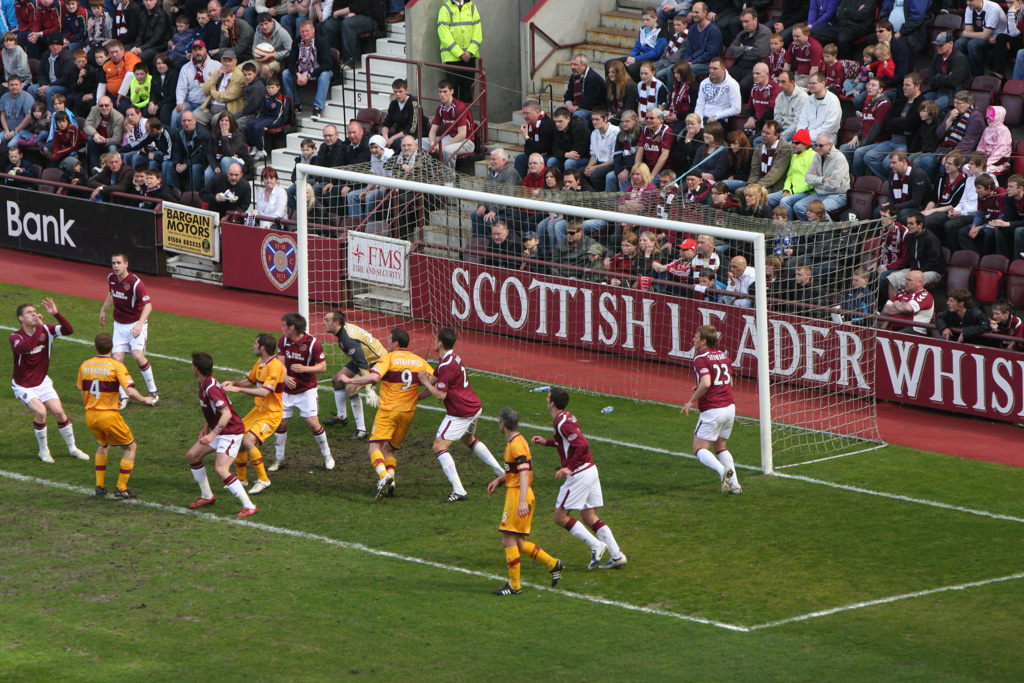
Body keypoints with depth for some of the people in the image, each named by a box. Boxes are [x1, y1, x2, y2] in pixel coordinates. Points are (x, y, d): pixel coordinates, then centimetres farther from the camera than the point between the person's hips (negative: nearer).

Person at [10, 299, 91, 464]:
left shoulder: (45, 330, -6)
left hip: (43, 382, 4)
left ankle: (72, 449, 13)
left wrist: (56, 314, -31)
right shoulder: (16, 337, -19)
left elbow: (68, 330, -18)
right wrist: (38, 327, -41)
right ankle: (43, 450, -3)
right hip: (23, 386, -4)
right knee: (40, 411, -24)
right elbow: (27, 347, -41)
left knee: (59, 412, -7)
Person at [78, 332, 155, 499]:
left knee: (103, 445, 32)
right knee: (130, 447, 13)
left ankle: (100, 485, 26)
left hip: (90, 415, 5)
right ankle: (121, 489, 8)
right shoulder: (116, 366, -12)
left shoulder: (85, 365, 4)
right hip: (108, 415, -5)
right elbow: (130, 391, -22)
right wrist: (144, 399, -1)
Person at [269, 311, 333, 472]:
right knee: (281, 422, 2)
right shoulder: (283, 341, 0)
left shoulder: (312, 343, -15)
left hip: (307, 390, -4)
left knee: (313, 422, -11)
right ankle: (279, 458, 18)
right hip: (287, 390, 4)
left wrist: (304, 369, -27)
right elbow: (281, 362, -3)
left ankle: (327, 455, 8)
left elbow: (323, 366, -10)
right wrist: (285, 377, -23)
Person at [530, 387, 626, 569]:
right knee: (589, 517, 12)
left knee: (560, 516, -1)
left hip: (579, 474, -9)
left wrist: (569, 468, -26)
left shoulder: (563, 423, -16)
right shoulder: (568, 417, 13)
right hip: (591, 470, 9)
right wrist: (546, 442, 29)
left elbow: (582, 445, -26)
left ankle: (596, 545, -6)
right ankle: (617, 555, 7)